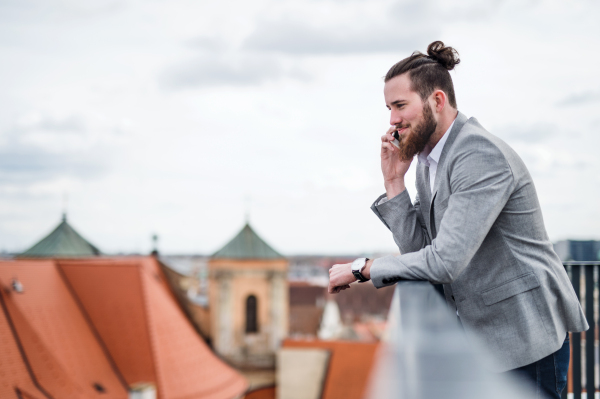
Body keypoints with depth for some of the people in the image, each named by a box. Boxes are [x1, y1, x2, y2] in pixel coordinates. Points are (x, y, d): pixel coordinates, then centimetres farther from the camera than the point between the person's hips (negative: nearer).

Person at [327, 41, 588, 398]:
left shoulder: (482, 155, -21)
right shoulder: (427, 160, 8)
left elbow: (445, 260, -27)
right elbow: (418, 248, 5)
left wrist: (362, 268, -17)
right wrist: (393, 181, -3)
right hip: (481, 334, 9)